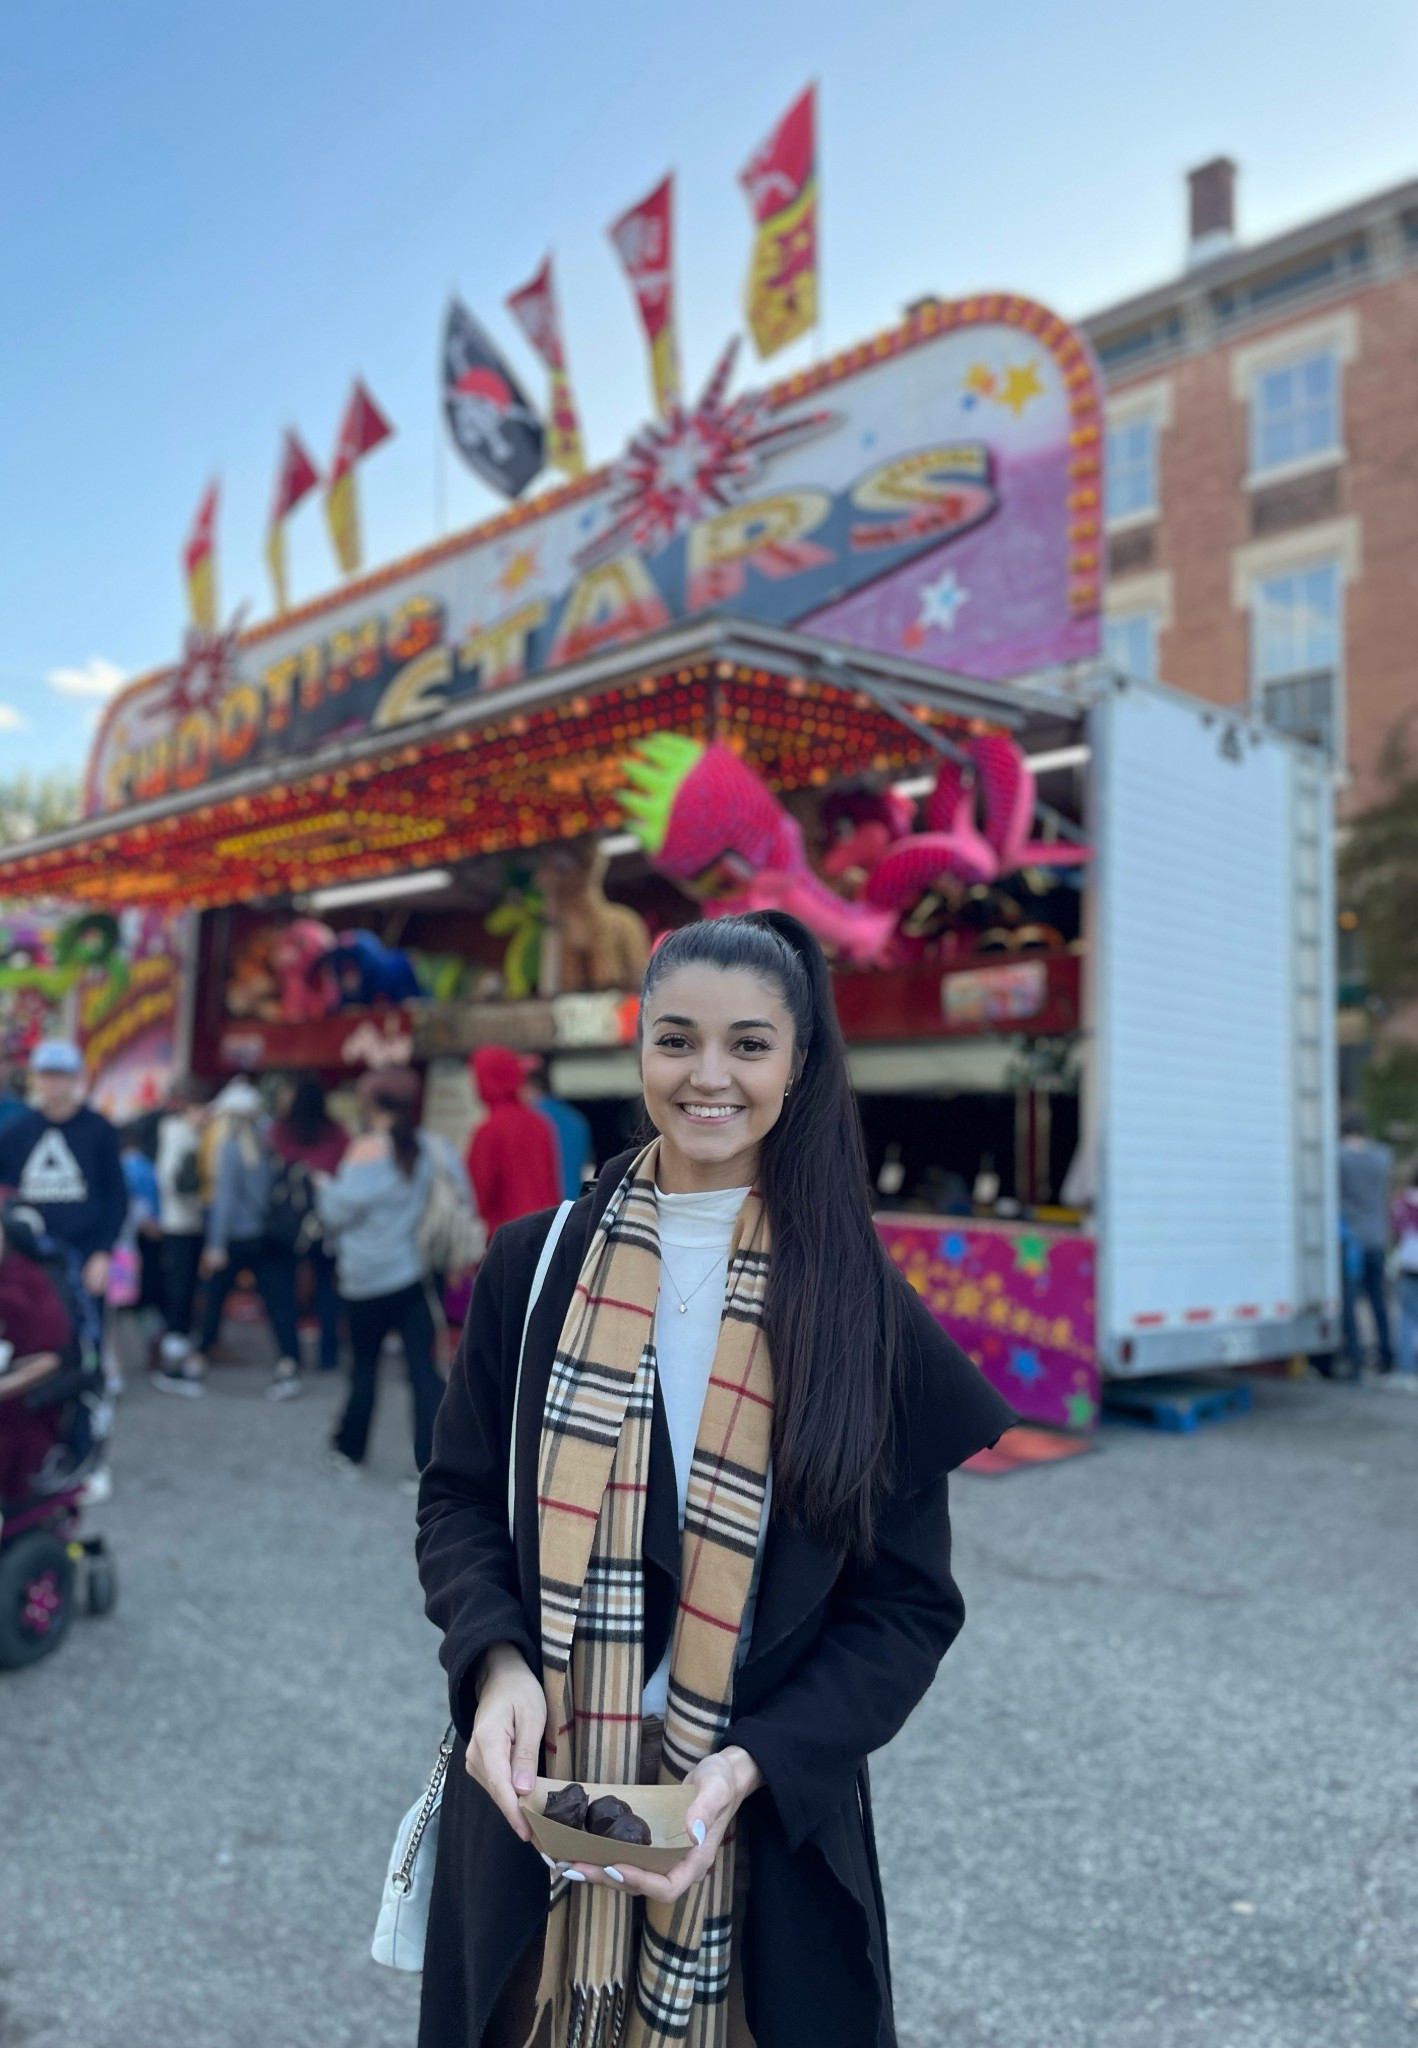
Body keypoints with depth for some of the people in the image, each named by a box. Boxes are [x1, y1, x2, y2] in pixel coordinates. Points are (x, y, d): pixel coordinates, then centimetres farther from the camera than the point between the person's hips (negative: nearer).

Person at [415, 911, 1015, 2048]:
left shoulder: (856, 1303, -7)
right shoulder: (539, 1263, -3)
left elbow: (909, 1597, -5)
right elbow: (460, 1498, 2)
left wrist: (754, 1762, -18)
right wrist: (498, 1664, -16)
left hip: (770, 1816, -1)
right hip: (538, 1793, 1)